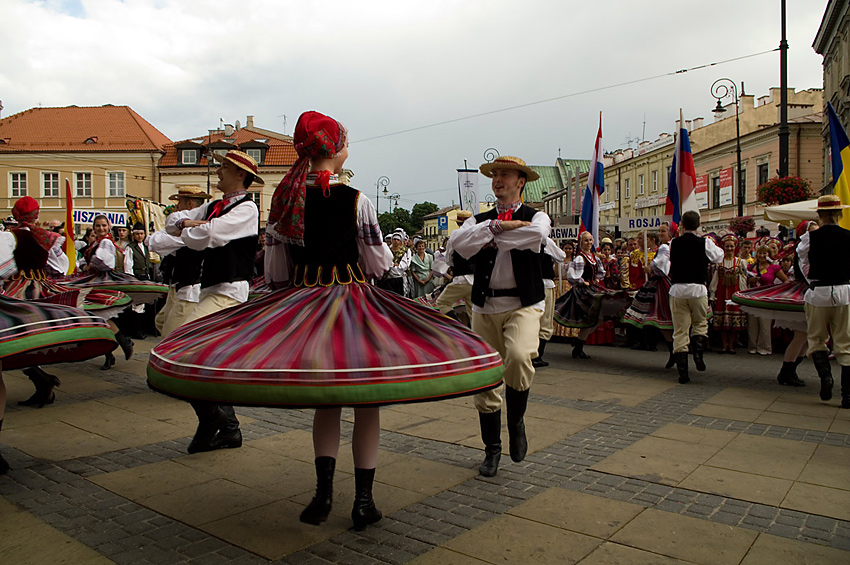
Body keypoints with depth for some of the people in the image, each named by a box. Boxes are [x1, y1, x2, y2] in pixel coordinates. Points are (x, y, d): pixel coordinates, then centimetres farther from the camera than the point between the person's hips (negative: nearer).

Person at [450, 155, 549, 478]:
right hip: (484, 307, 4)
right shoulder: (480, 220, 14)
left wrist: (491, 241, -10)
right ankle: (492, 449, 25)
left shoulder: (535, 217, 5)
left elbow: (537, 234, -20)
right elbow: (457, 242, -6)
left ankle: (516, 422, 0)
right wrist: (497, 226, -12)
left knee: (519, 358, -30)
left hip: (523, 305, -3)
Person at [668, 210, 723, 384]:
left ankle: (682, 371, 2)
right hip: (697, 288, -1)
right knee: (700, 323, 21)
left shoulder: (674, 243, 1)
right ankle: (698, 350, -5)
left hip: (677, 289, 1)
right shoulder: (705, 243, -3)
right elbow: (719, 256, 13)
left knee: (680, 330, 3)